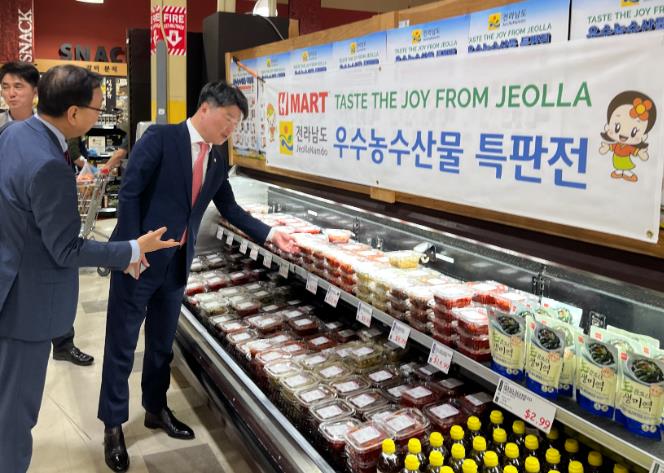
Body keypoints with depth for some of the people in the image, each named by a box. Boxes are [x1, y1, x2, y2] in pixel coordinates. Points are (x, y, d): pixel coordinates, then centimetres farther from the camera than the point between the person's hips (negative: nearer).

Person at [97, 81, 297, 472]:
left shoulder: (218, 163, 9)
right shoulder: (160, 138, -11)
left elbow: (230, 209, 18)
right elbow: (130, 191, -15)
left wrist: (269, 234, 10)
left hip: (177, 264, 6)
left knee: (163, 342, 18)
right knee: (122, 344, 6)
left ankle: (156, 409, 36)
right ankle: (114, 425, 20)